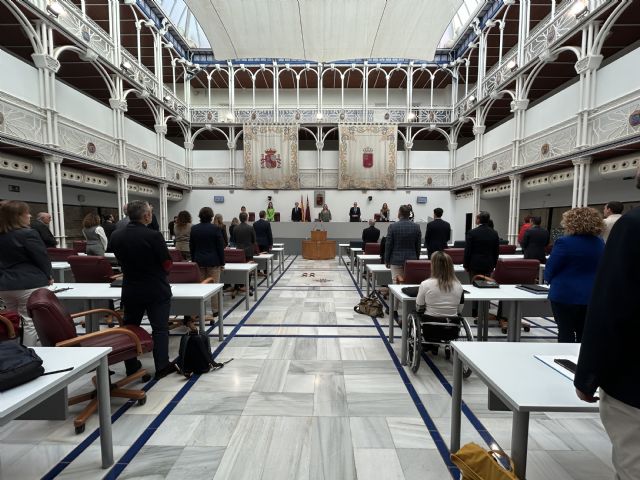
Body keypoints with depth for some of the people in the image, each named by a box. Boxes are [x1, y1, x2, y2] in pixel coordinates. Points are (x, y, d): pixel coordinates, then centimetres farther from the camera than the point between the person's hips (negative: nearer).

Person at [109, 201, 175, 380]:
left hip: (131, 290, 6)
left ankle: (131, 367, 30)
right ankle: (162, 367, 8)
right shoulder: (154, 236, -20)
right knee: (160, 328, 4)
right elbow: (167, 265, -14)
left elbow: (121, 261, 11)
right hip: (156, 290, -5)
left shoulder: (116, 236, -1)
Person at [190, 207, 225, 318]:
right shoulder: (216, 228, -9)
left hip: (198, 261, 4)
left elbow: (191, 247, 8)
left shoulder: (194, 229, 3)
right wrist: (222, 263, 0)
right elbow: (220, 247, -7)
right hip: (213, 261, -3)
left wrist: (193, 260, 16)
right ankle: (215, 310, 9)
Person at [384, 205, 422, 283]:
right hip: (412, 260, 3)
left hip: (396, 260, -2)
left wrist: (386, 261, 5)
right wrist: (416, 259, 17)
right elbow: (418, 246, 6)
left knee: (397, 283, 2)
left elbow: (388, 245, -5)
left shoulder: (392, 227, -8)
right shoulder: (416, 227, 0)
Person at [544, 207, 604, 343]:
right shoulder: (600, 243, 5)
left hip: (566, 295, -6)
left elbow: (550, 270, -11)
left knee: (566, 332, 4)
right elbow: (599, 269, 17)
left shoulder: (565, 242, -16)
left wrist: (551, 281, 9)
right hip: (592, 295, 6)